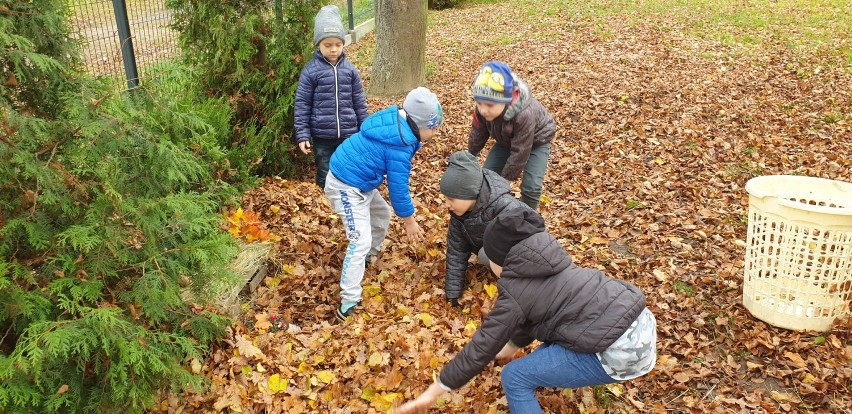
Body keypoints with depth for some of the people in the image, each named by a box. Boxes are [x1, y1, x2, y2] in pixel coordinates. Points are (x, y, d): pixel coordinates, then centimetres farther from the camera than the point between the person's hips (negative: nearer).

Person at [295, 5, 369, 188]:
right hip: (322, 136, -2)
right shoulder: (311, 71, -7)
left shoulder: (350, 69, 2)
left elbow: (359, 103, 7)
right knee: (325, 179, 10)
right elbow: (302, 105, -4)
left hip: (349, 135, 2)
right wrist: (302, 135, -8)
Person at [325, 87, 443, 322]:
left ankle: (370, 257, 46)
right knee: (360, 240, -14)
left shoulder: (394, 121, 1)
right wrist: (409, 220, -6)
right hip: (346, 187, -10)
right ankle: (348, 303, -13)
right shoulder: (399, 146, -25)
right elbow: (398, 186, -17)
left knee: (382, 214, 24)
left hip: (359, 181, 10)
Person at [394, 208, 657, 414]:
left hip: (621, 351, -9)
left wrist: (433, 392, 3)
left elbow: (481, 348, -5)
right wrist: (512, 346, 46)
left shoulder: (516, 292, -9)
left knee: (514, 377, 2)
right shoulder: (546, 265, 14)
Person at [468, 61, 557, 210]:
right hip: (506, 140, 5)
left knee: (531, 187, -16)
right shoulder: (481, 109, -29)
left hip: (536, 141, -5)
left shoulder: (525, 115, -46)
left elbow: (519, 153, -35)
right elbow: (478, 134, -6)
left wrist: (505, 179, -25)